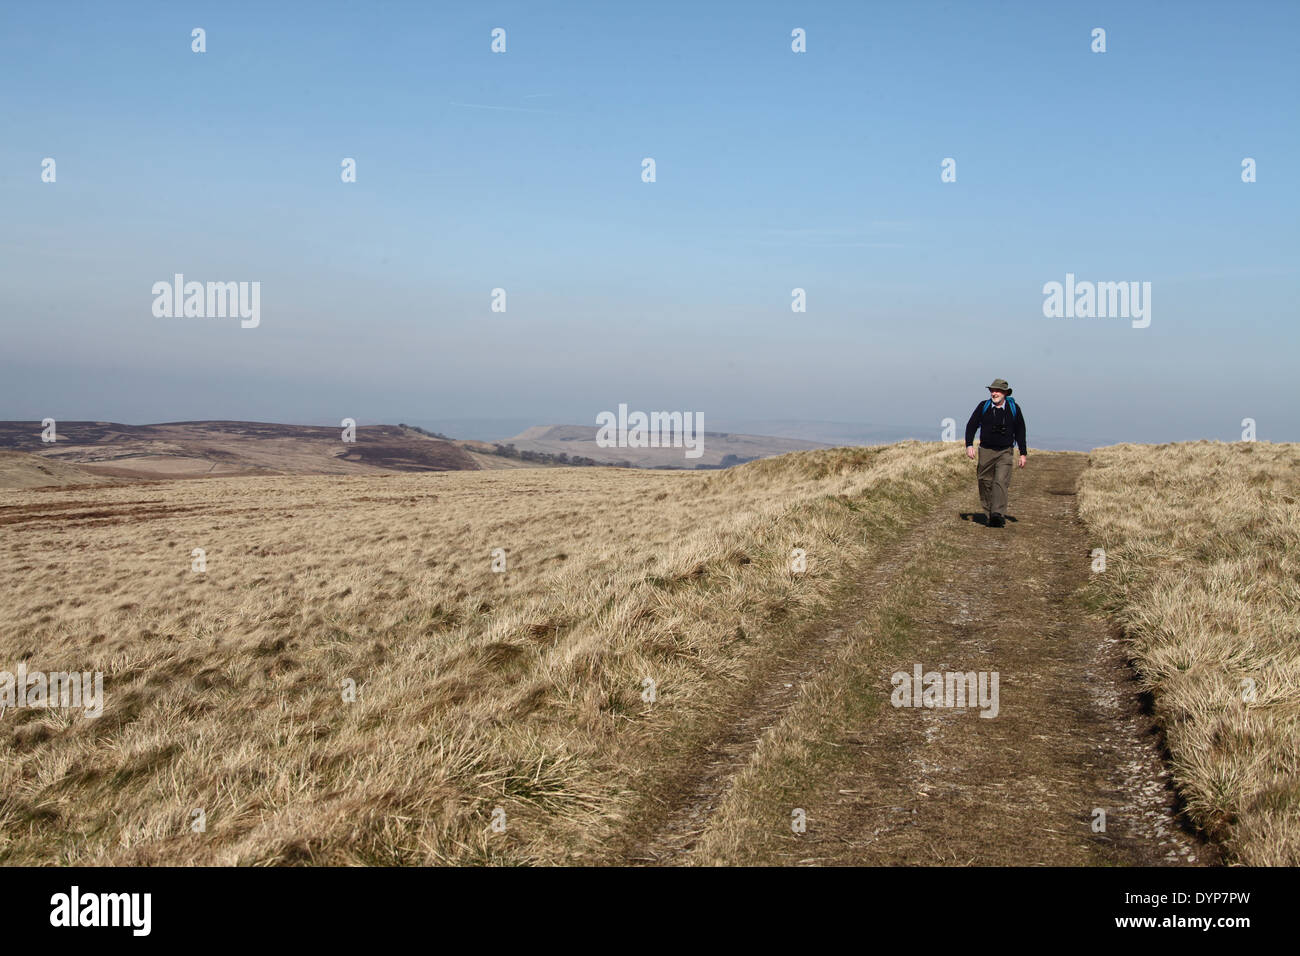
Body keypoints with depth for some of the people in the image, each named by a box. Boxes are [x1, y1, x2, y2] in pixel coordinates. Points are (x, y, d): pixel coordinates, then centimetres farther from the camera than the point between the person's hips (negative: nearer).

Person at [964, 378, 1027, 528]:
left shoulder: (1014, 408, 2)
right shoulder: (983, 407, 1)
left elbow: (1020, 431, 9)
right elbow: (971, 426, 6)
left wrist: (1023, 453, 7)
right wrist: (969, 445, -7)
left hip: (1005, 452, -2)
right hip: (986, 451, 2)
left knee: (1001, 482, -16)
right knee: (985, 482, 3)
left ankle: (998, 514, -27)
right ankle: (990, 513, 16)